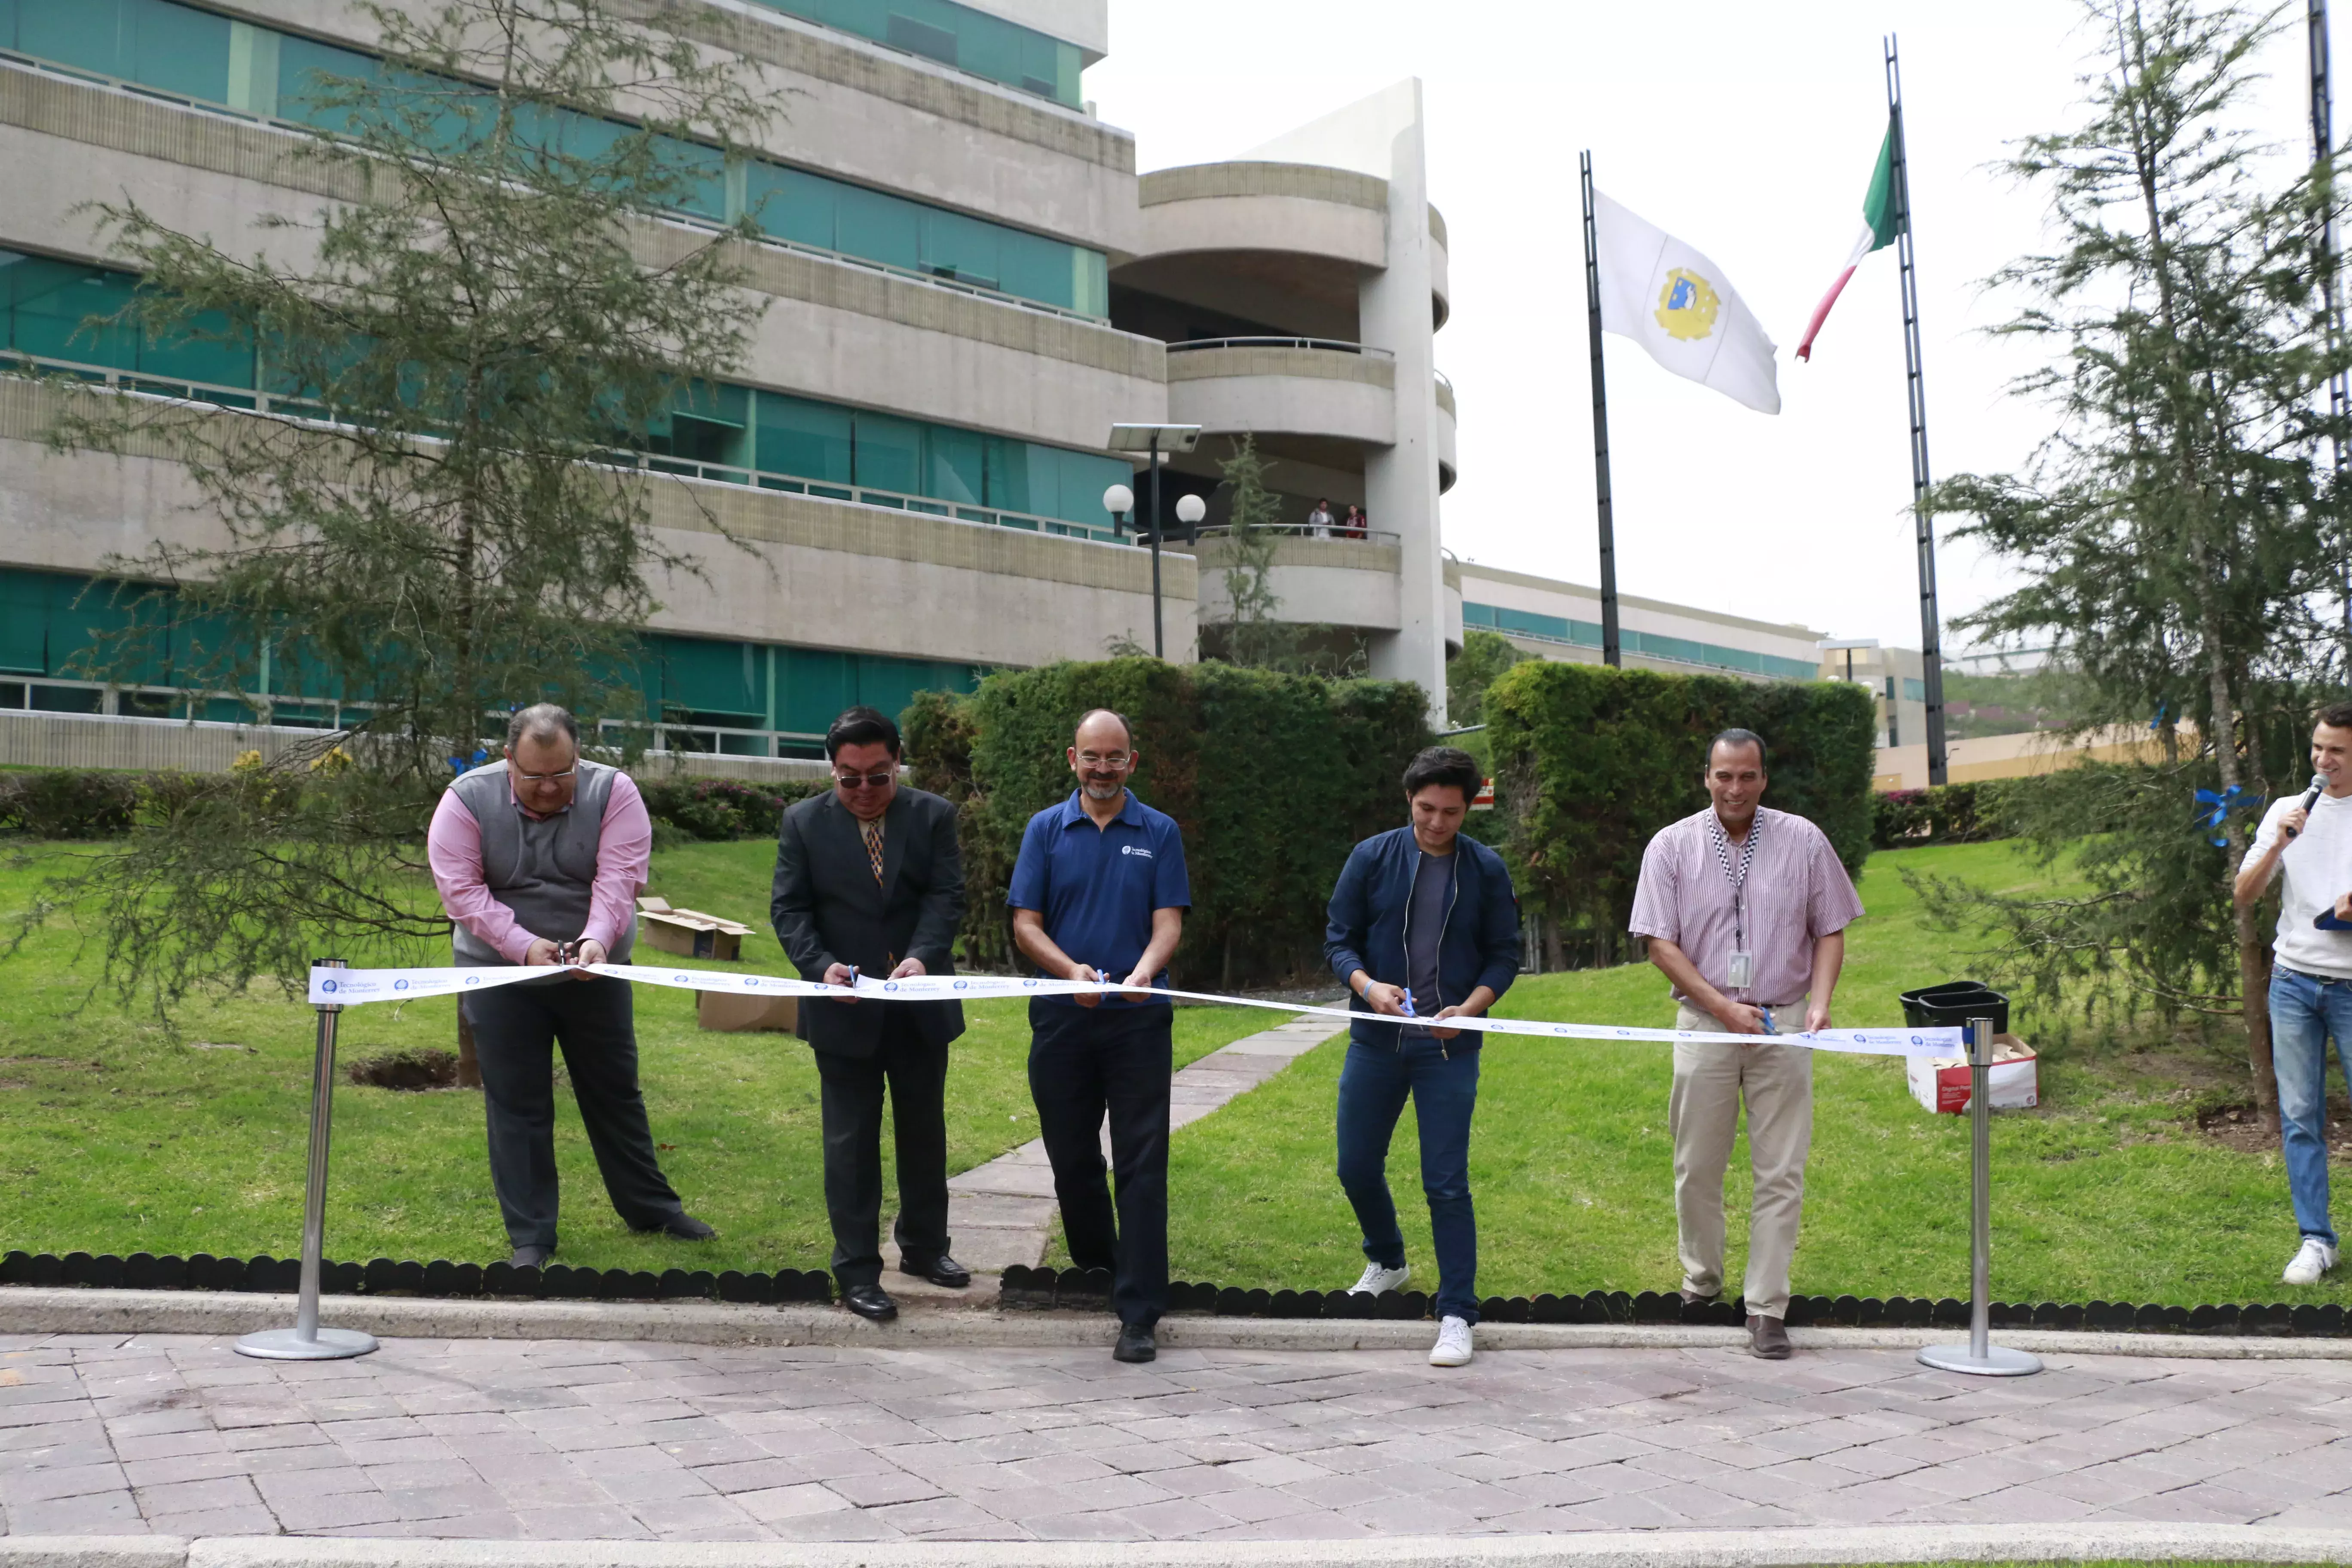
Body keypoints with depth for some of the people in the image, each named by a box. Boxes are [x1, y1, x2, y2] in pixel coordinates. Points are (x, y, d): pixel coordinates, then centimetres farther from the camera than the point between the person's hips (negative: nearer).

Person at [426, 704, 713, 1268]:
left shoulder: (613, 793, -12)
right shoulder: (468, 800, -11)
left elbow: (618, 879, -20)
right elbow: (462, 889, -17)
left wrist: (595, 940, -37)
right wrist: (524, 945, -27)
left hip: (594, 969, 1)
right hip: (501, 973, 0)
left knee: (615, 1091, 13)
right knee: (516, 1105, 5)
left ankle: (650, 1207, 28)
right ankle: (530, 1237, 15)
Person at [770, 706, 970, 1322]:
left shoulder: (933, 815, 0)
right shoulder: (803, 823, -1)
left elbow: (947, 896, -8)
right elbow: (789, 908, -4)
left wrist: (922, 957, -25)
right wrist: (821, 966, -22)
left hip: (920, 1007, 2)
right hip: (845, 1011, -2)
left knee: (925, 1132, 15)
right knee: (851, 1142, 4)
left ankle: (924, 1245, 32)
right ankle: (857, 1271, 12)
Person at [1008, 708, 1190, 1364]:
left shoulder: (1160, 833, 5)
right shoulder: (1046, 830, 6)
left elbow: (1168, 922, -2)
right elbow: (1025, 924, 1)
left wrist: (1143, 973, -23)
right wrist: (1071, 970, -18)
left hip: (1139, 1019, -1)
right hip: (1061, 1018, 2)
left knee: (1141, 1165, -5)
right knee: (1072, 1157, 12)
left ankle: (1139, 1314, -4)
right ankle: (1094, 1269, 34)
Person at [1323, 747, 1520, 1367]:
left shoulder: (1486, 869, 0)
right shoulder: (1372, 857, 0)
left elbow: (1504, 955, 4)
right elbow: (1338, 940, 2)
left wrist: (1470, 1008, -14)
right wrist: (1369, 987, -17)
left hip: (1448, 1048, -2)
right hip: (1375, 1042, 2)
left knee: (1447, 1184, -4)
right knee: (1357, 1167, 12)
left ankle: (1457, 1314, 7)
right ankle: (1387, 1262, 40)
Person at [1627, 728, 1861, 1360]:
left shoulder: (1804, 841, 3)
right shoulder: (1672, 846, 1)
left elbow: (1830, 931, 8)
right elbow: (1660, 943, -2)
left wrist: (1819, 1002, -8)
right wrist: (1723, 1006, -11)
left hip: (1783, 1027, 0)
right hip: (1704, 1024, 0)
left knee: (1781, 1174, -1)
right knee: (1698, 1167, 6)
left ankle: (1767, 1310, 5)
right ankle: (1701, 1281, 26)